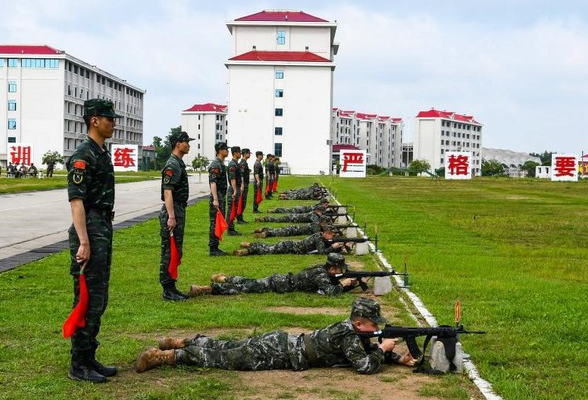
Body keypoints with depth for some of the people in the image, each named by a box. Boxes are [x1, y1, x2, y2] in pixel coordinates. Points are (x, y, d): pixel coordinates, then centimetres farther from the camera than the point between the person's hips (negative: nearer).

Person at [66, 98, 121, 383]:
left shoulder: (102, 153, 16)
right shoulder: (83, 156, -13)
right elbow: (76, 200, -20)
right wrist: (83, 242, -26)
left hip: (104, 232, 10)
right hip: (90, 232, -10)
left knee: (98, 301, 13)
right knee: (87, 301, -5)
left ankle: (89, 359, 21)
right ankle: (79, 365, 2)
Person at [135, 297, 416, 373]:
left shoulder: (352, 330, 9)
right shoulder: (350, 336, -17)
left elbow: (370, 350, 20)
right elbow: (366, 366, -26)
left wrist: (401, 359, 7)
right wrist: (383, 348, -10)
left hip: (281, 342, 7)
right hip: (280, 354, -7)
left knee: (228, 348, 16)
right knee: (224, 359, -6)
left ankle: (183, 343, 23)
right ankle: (165, 356, -4)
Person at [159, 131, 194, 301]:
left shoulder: (179, 163, 16)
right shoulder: (172, 165, -15)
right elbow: (167, 192, -21)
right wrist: (171, 217, -25)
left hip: (179, 212, 10)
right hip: (172, 212, -10)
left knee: (176, 252, 13)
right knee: (169, 252, -6)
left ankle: (171, 287, 19)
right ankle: (167, 290, -1)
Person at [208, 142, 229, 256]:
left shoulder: (221, 164, 16)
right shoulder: (215, 164, -15)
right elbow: (212, 183, -22)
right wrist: (215, 199, -26)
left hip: (221, 198, 10)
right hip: (217, 198, -10)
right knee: (215, 223, -7)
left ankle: (215, 247, 17)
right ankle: (213, 249, -4)